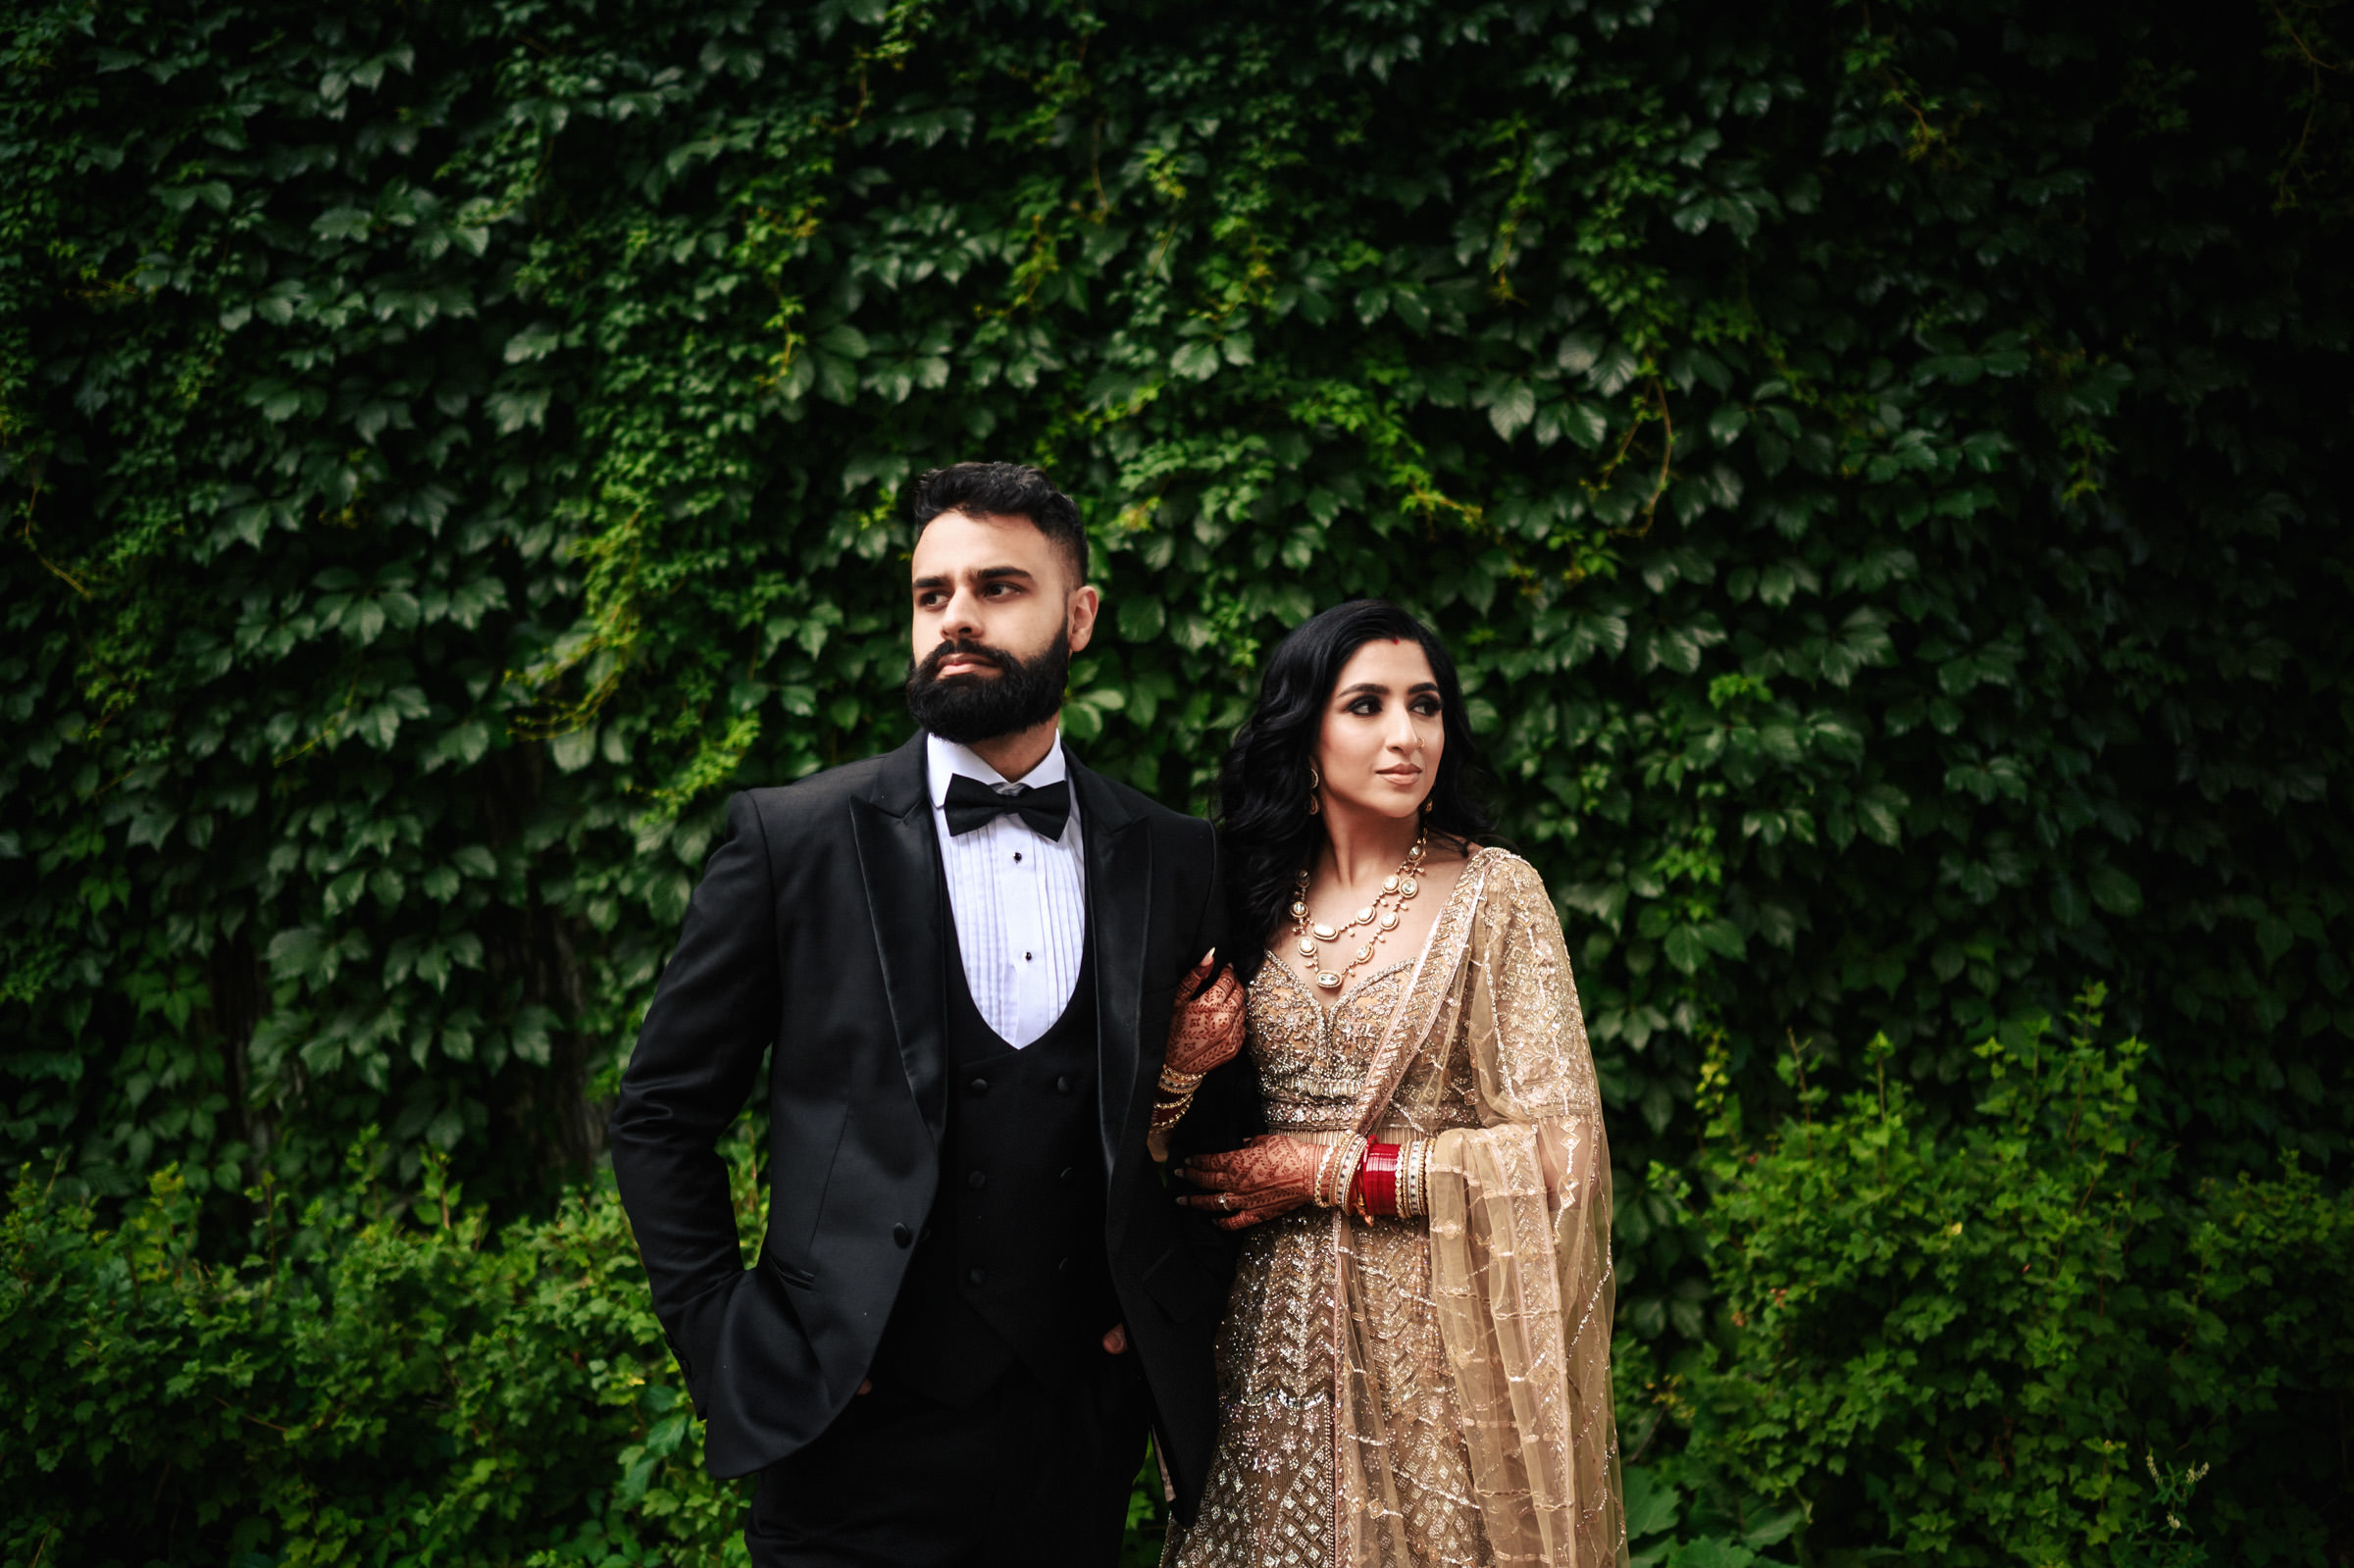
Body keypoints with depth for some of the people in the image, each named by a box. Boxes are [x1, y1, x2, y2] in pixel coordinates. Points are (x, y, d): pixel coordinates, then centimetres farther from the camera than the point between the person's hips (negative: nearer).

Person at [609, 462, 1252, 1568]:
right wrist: (722, 1341, -6)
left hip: (1082, 1430, 3)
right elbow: (660, 1115, 1)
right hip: (859, 1434, -2)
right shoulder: (793, 840, -3)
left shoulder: (1175, 861, 4)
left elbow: (1218, 1132, 14)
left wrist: (1179, 1268, 1)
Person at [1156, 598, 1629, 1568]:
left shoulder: (1493, 894, -7)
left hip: (1436, 1333, -3)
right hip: (1280, 1336, 4)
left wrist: (1332, 1170, -12)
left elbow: (1560, 1152, -12)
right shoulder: (1265, 898, 5)